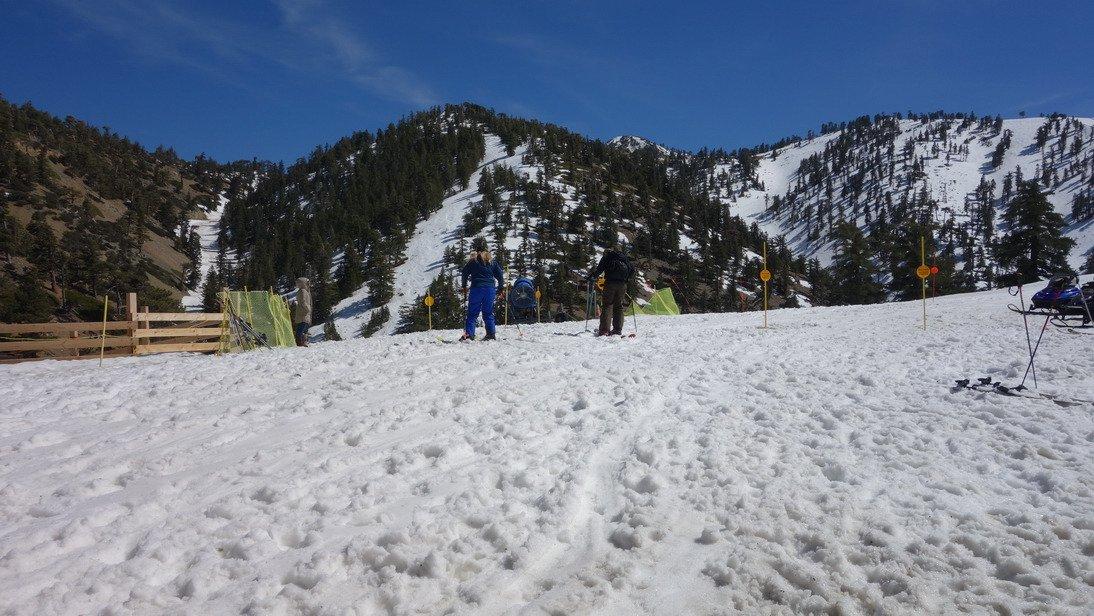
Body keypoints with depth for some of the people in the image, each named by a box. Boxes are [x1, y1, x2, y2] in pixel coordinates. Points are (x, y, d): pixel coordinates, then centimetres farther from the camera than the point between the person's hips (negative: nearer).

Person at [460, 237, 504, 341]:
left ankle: (469, 333, -11)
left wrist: (464, 289, 12)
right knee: (488, 313, 11)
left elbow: (464, 275, 1)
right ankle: (491, 334, 6)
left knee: (472, 313, 0)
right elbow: (500, 275, 10)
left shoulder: (473, 261, -2)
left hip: (476, 289, -3)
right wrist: (501, 287, 18)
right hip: (490, 289, 3)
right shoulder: (492, 261, 8)